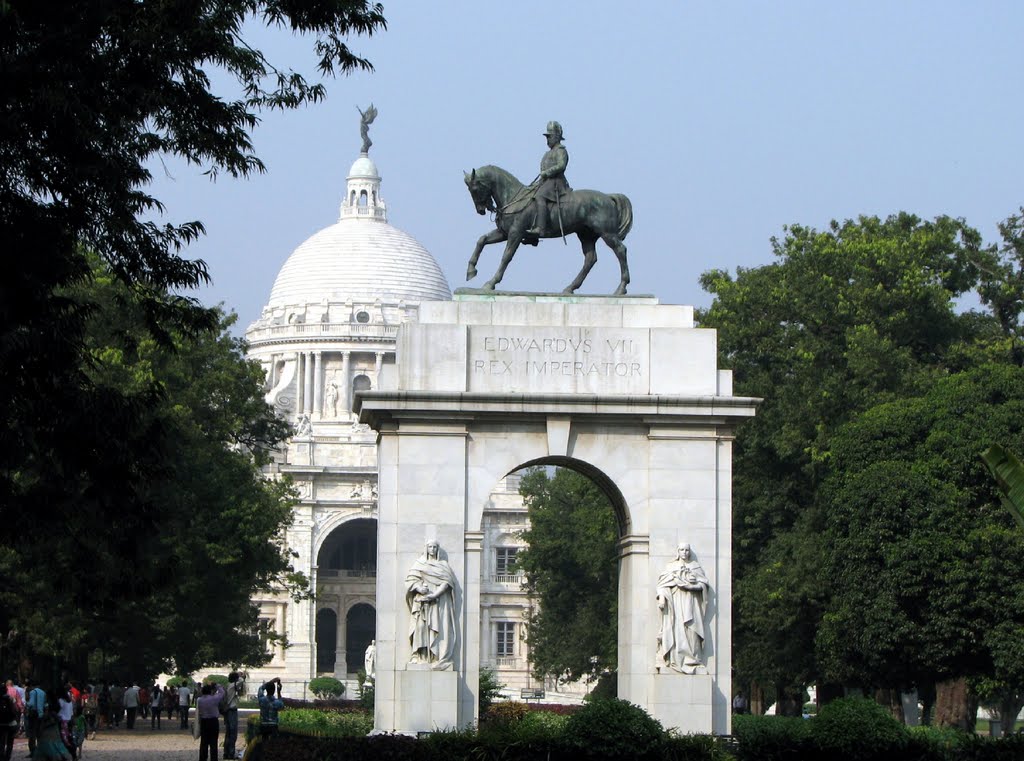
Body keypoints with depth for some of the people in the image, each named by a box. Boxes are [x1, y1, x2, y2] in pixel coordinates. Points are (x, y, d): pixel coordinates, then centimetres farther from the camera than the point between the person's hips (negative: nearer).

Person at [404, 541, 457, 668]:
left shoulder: (443, 565, 14)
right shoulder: (419, 564, 16)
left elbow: (446, 581, 0)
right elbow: (410, 579, 6)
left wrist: (435, 594, -15)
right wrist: (419, 588, -15)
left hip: (439, 601, 0)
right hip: (422, 602, 0)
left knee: (438, 628, -11)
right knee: (421, 625, -13)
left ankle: (437, 657, -17)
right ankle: (420, 656, -18)